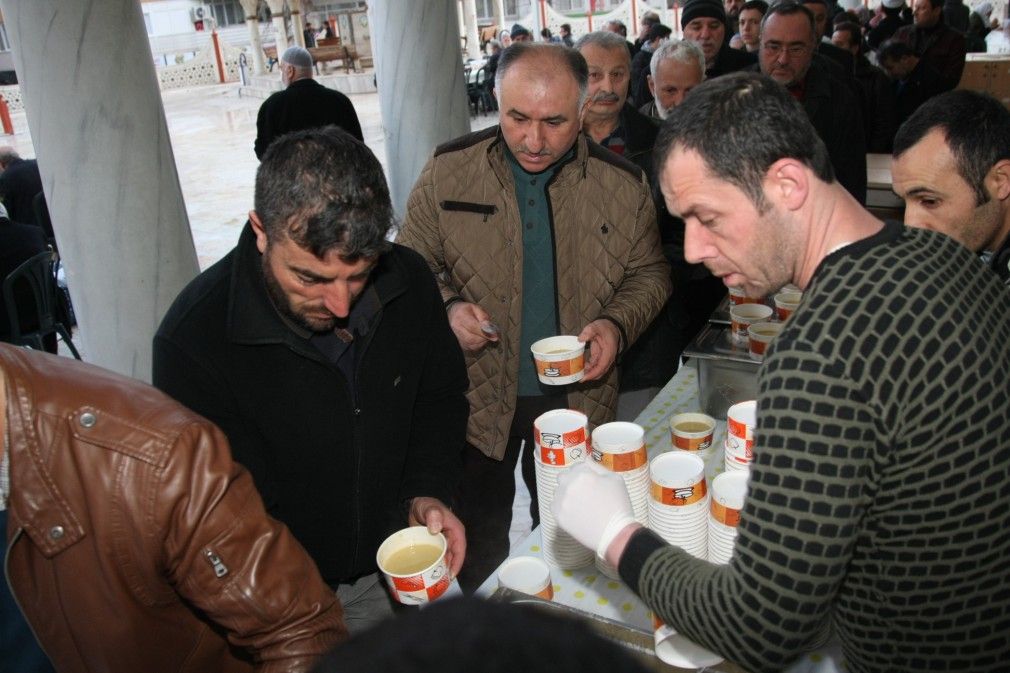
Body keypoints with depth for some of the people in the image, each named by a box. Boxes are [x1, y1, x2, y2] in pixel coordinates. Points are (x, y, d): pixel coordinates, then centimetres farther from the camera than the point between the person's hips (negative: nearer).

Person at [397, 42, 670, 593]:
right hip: (475, 397, 0)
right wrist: (447, 307, -19)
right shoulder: (448, 171, -9)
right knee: (478, 542, 15)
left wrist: (617, 325, -15)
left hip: (576, 397, 1)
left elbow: (648, 274, 4)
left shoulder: (623, 184, -8)